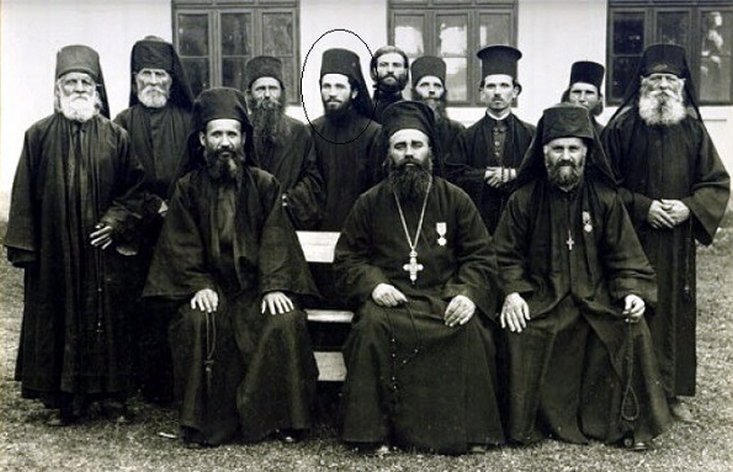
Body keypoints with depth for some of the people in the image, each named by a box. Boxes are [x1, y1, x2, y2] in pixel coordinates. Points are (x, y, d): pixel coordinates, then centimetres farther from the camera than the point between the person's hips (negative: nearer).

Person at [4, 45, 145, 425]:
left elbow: (135, 186, 7)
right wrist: (23, 245, -4)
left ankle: (112, 394, 18)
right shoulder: (39, 135, 1)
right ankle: (64, 400, 17)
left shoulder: (115, 136, 3)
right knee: (59, 319, 6)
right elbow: (24, 194, 1)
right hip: (54, 250, 0)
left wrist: (118, 221, -7)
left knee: (107, 318, 5)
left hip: (101, 248, 0)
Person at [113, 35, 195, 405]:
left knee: (178, 306, -2)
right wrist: (153, 206, -9)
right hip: (141, 232, 0)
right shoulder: (124, 124, 7)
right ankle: (151, 384, 10)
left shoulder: (188, 122, 9)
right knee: (143, 308, -1)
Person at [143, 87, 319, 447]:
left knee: (286, 323, -27)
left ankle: (282, 418, -11)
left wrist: (274, 286, -16)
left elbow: (276, 239, -2)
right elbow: (181, 245, 1)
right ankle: (203, 423, -16)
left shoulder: (264, 184, 6)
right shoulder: (188, 187, 7)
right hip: (210, 285, 0)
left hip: (257, 285, 0)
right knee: (196, 323, -30)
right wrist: (199, 285, -14)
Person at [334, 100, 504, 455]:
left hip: (444, 298, 1)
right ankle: (371, 431, -22)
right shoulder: (370, 203, 9)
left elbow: (481, 257, 7)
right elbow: (347, 259, 9)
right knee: (372, 324, -32)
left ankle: (469, 429, -13)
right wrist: (373, 284, -12)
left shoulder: (455, 200, 9)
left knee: (471, 328, -29)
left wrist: (469, 294, -13)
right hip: (389, 298, 0)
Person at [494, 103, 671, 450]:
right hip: (540, 297, -1)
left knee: (632, 330, -22)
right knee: (521, 335, -28)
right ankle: (526, 424, -4)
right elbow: (507, 255, 2)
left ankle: (630, 422, 1)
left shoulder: (605, 199, 4)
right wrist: (512, 292, -14)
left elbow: (624, 256, 6)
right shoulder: (523, 200, 1)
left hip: (597, 295, 1)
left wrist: (632, 292, -11)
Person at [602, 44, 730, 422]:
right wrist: (643, 206, -13)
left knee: (675, 312, 7)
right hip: (631, 240, -3)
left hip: (678, 243, 3)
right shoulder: (621, 128, -2)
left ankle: (673, 392, 19)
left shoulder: (693, 130, 7)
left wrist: (689, 206, -10)